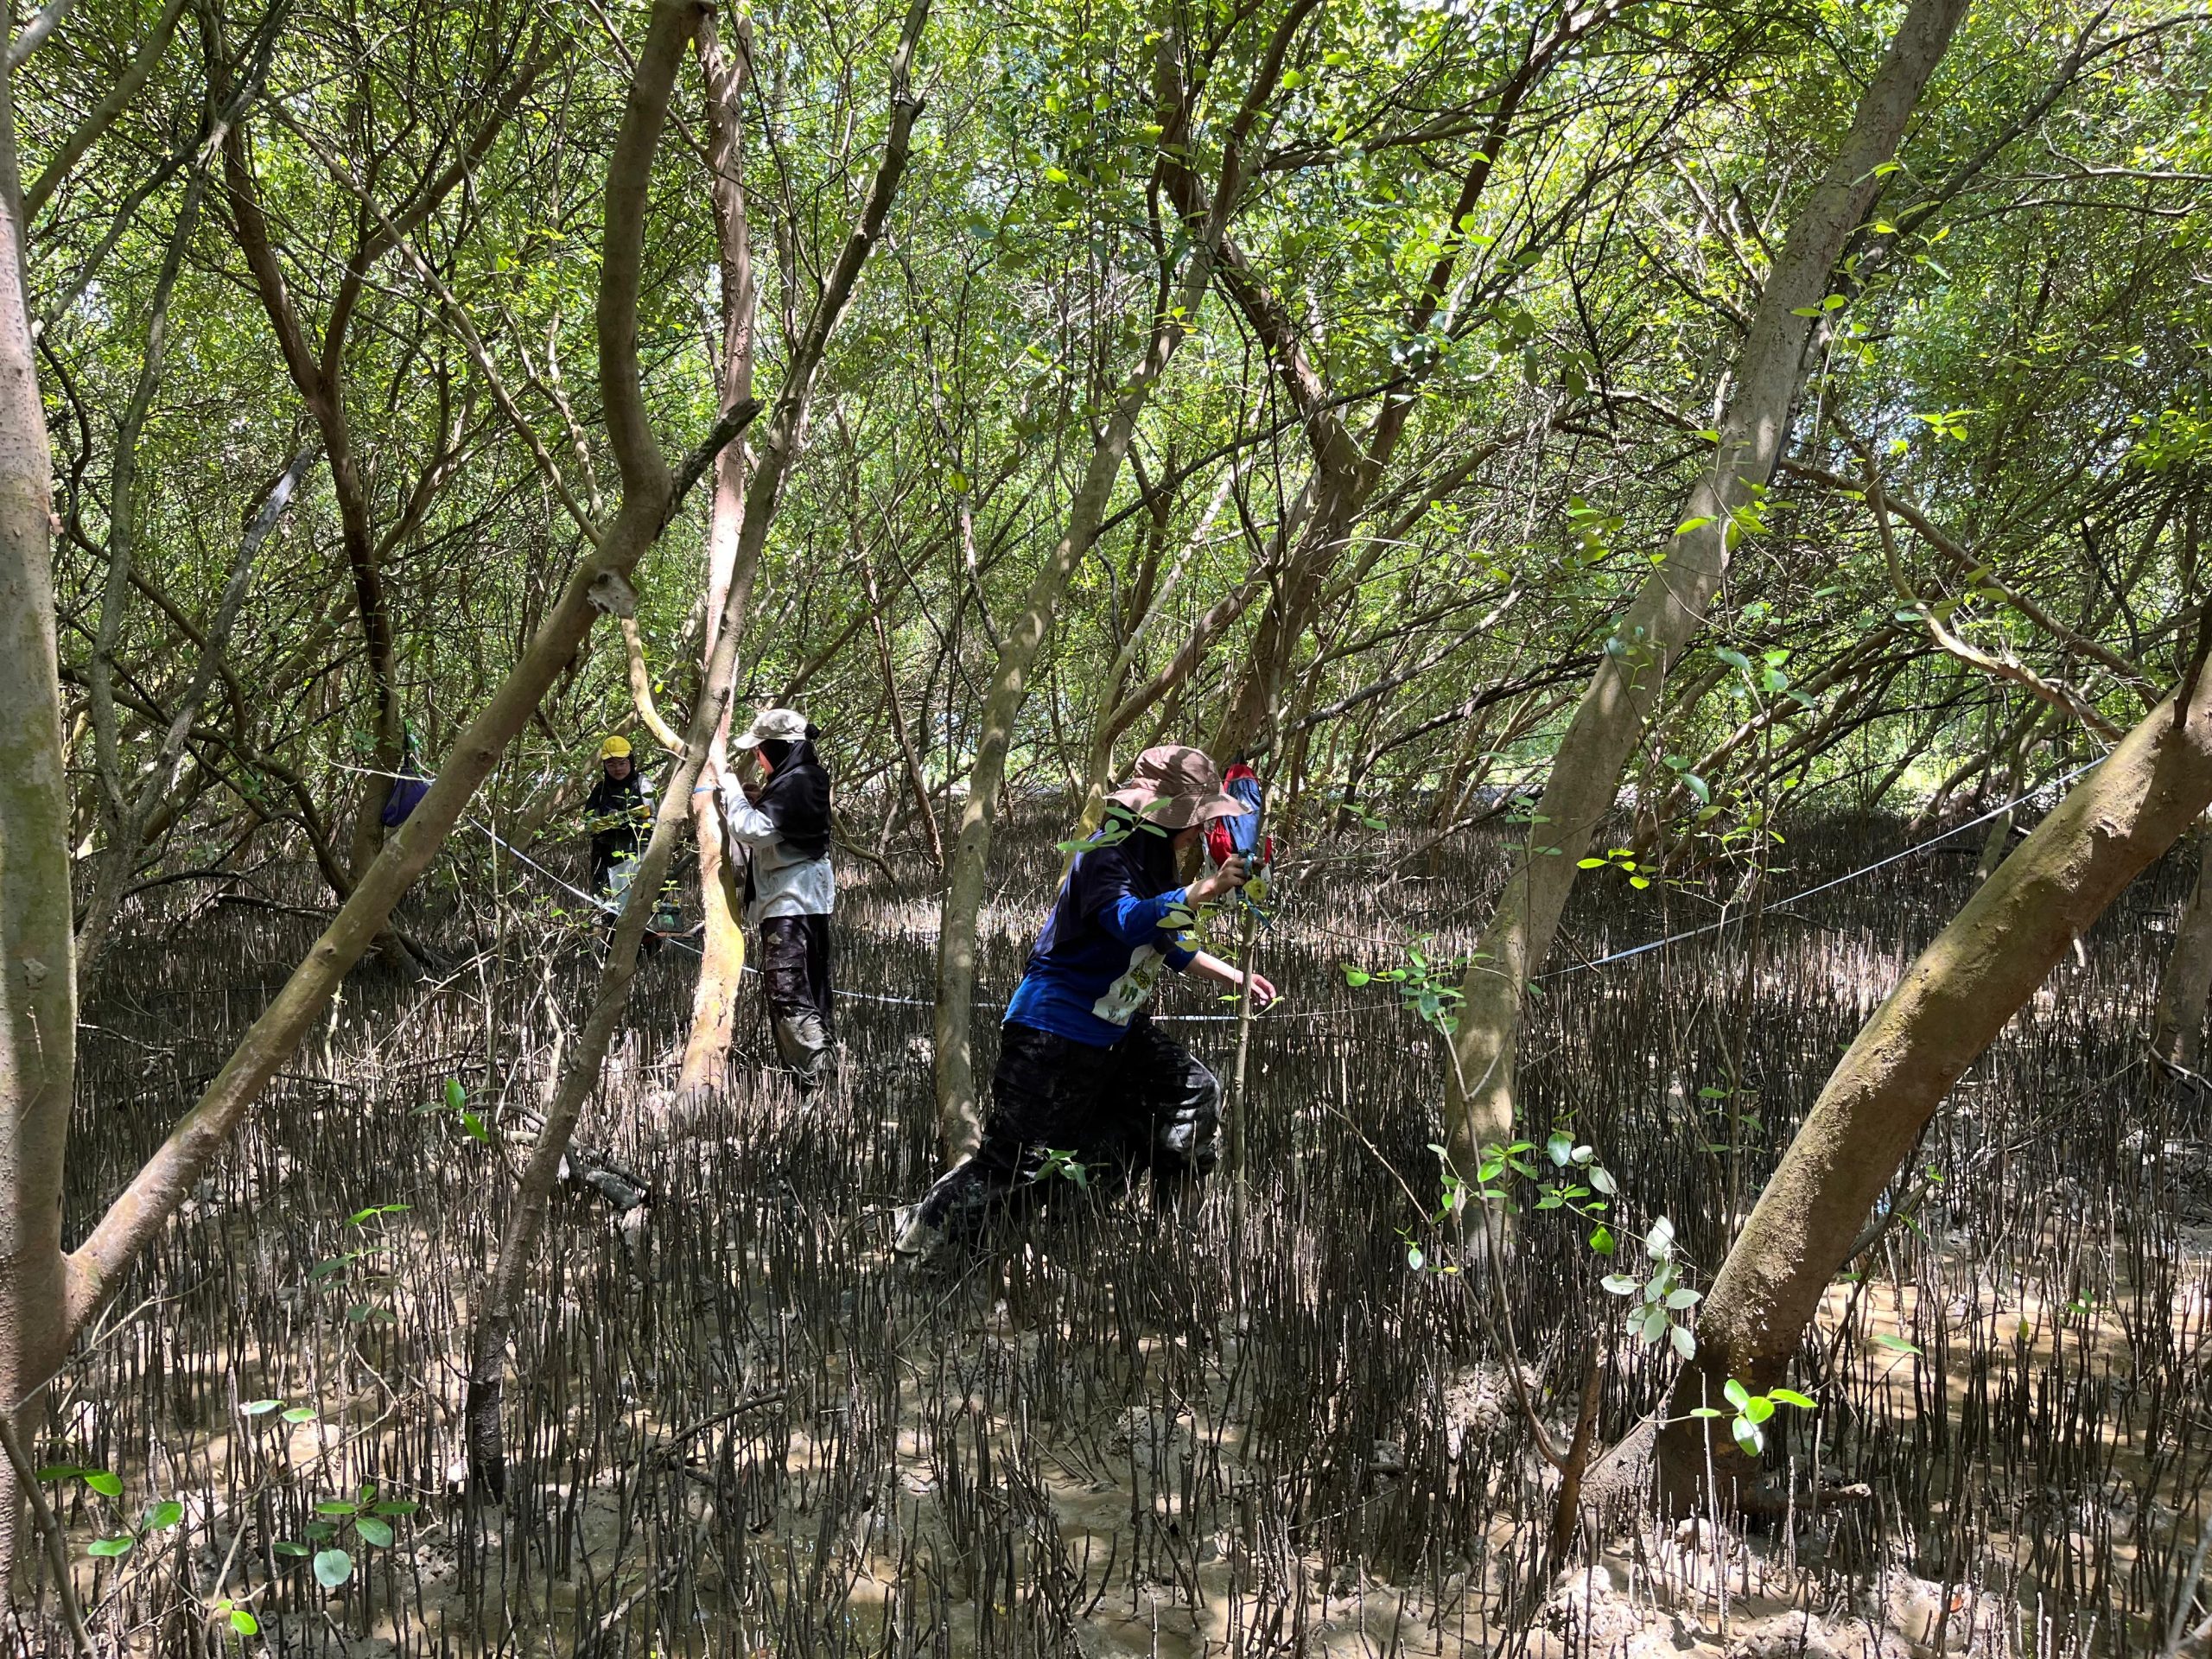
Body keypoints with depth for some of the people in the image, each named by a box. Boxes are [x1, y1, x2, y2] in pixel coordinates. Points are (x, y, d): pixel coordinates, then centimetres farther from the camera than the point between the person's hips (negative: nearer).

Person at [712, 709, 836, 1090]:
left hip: (790, 902, -11)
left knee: (787, 990, -13)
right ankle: (820, 1064, 20)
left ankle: (813, 1077, -16)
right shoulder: (804, 777, 16)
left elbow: (751, 830, -22)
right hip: (806, 899, 11)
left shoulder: (794, 783, -17)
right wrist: (758, 797, 7)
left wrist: (730, 787, -11)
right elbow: (773, 826, 24)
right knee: (811, 987, 14)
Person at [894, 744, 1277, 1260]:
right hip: (1054, 1037, -10)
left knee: (1195, 1092, 7)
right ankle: (921, 1233, 12)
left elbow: (1168, 945, 23)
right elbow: (1131, 922, -43)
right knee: (1015, 1158, -6)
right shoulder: (1107, 855, -22)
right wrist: (1205, 889, -49)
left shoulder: (1155, 864, 8)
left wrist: (1236, 977, 21)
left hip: (1115, 1030, 10)